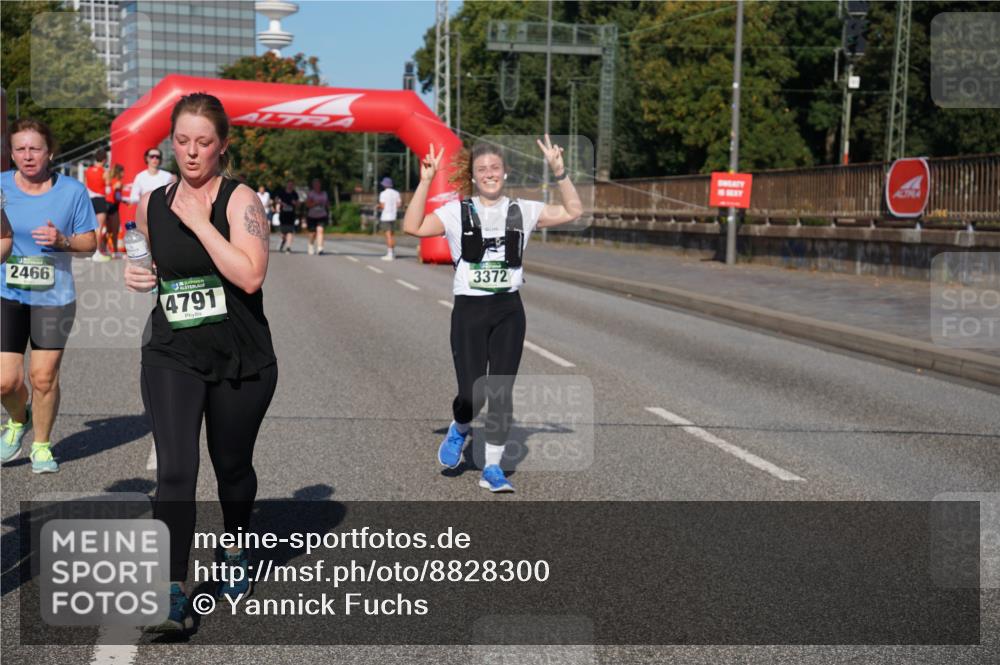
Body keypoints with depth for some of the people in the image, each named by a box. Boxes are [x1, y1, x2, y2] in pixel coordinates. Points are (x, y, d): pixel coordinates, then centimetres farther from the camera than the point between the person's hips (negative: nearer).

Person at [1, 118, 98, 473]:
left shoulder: (72, 191, -2)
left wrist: (63, 240, -16)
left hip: (54, 296, -1)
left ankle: (42, 445, 24)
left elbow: (90, 242, 3)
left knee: (44, 377, 2)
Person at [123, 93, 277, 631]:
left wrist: (199, 220, -22)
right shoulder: (151, 203, 4)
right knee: (175, 471, -14)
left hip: (241, 360, -2)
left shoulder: (239, 200, -10)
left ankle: (235, 552, 43)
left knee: (232, 465, 15)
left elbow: (250, 275, -25)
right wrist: (137, 275, 1)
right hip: (171, 358, 2)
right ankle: (173, 594, -12)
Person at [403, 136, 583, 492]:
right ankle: (459, 430, 29)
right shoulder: (456, 212, 1)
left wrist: (559, 171, -6)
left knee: (501, 393, 1)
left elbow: (572, 211, 4)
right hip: (469, 310, -2)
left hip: (508, 311, 2)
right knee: (471, 395, -7)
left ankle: (492, 468, 14)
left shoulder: (522, 211, 7)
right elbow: (413, 227, -10)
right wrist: (426, 180, -16)